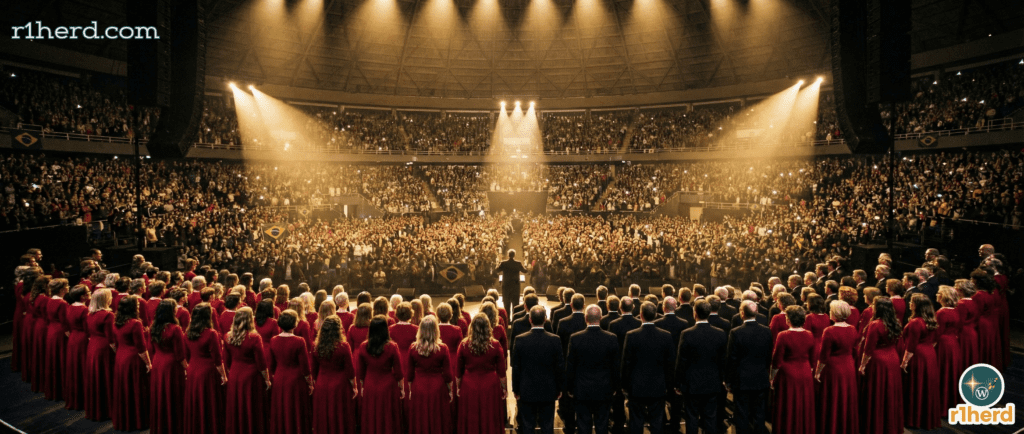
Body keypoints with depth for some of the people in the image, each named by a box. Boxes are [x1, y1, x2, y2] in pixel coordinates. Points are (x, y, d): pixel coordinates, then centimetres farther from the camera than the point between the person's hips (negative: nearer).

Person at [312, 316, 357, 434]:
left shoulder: (316, 346, -7)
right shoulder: (343, 346, -17)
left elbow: (314, 370, 4)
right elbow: (350, 370, -11)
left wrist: (315, 383, 19)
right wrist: (354, 387, 1)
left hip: (321, 386, 4)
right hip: (339, 386, -3)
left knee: (323, 419, 16)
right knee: (339, 418, 10)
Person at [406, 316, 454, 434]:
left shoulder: (413, 348, -9)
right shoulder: (443, 349, -14)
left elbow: (409, 373, 0)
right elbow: (447, 373, -6)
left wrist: (410, 390, 14)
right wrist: (450, 391, 8)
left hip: (418, 389, 1)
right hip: (437, 389, -1)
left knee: (420, 423, 14)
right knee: (437, 422, 12)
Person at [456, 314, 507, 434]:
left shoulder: (464, 345, -10)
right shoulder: (495, 345, -12)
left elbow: (458, 371, -1)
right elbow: (501, 371, -5)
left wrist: (458, 387, 12)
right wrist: (504, 388, 7)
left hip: (469, 387, 1)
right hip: (490, 387, -1)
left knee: (470, 420, 14)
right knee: (490, 420, 13)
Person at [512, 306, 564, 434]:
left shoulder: (520, 340, -11)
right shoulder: (555, 340, -10)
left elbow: (516, 367, -4)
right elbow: (560, 367, -4)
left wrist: (516, 390, 7)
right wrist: (559, 389, 9)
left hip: (526, 391, 0)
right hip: (548, 392, 0)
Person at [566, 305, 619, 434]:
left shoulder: (575, 338, -11)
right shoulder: (611, 338, -9)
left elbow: (570, 366, -4)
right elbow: (615, 366, 0)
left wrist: (569, 388, 8)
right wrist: (615, 388, 13)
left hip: (582, 391, -1)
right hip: (604, 390, 1)